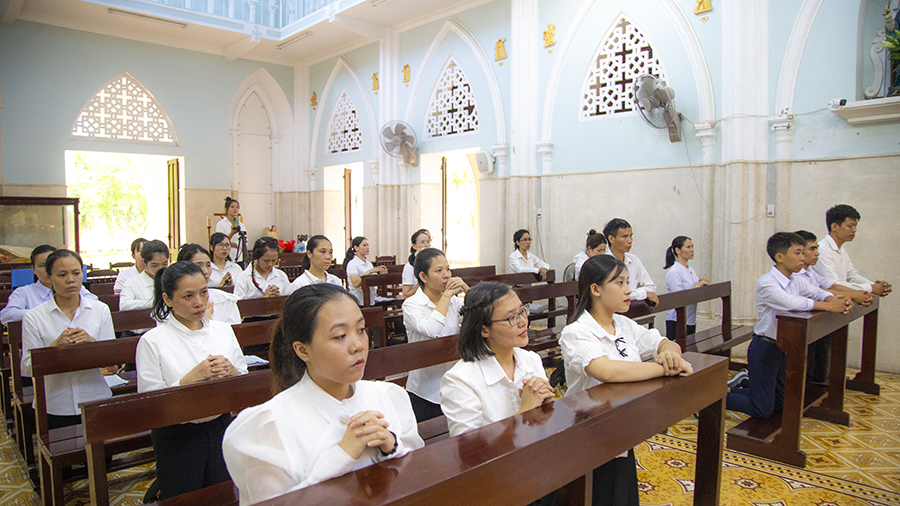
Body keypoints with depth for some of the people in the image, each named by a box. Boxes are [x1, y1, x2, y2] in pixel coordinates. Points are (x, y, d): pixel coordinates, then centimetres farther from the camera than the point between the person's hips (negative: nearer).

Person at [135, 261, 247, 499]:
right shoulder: (152, 341, -10)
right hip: (177, 439, -4)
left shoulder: (223, 330, 2)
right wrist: (192, 377, -22)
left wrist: (231, 372, -14)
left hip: (221, 428, 4)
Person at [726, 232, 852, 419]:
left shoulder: (795, 283, 6)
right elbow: (789, 302, -35)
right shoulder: (766, 282, -21)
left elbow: (816, 292, 12)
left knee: (779, 403, 20)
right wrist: (828, 306, -31)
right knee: (763, 410, -6)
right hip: (764, 347, -9)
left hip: (783, 347, 9)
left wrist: (833, 299, -11)